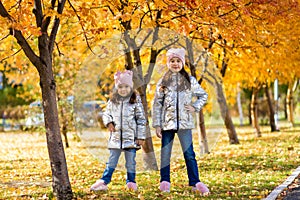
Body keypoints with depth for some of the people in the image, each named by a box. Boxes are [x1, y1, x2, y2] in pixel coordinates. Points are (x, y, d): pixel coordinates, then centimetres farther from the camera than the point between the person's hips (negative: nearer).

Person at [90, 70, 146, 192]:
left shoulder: (136, 101, -4)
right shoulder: (112, 101, 5)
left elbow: (141, 120, -2)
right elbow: (106, 114, 17)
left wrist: (141, 136, -5)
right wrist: (109, 122, -6)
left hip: (131, 137, -2)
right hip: (116, 137, 2)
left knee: (130, 162, 5)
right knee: (111, 162, 7)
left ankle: (131, 182, 16)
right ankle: (104, 182, 8)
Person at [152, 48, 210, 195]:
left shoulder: (190, 80, 6)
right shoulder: (163, 82, 6)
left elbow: (203, 95, 18)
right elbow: (156, 104, 4)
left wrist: (195, 107, 1)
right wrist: (157, 125, -1)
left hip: (184, 122, -1)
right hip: (167, 122, 1)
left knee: (189, 154, -4)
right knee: (165, 154, 3)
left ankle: (195, 183, -1)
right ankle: (165, 182, 12)